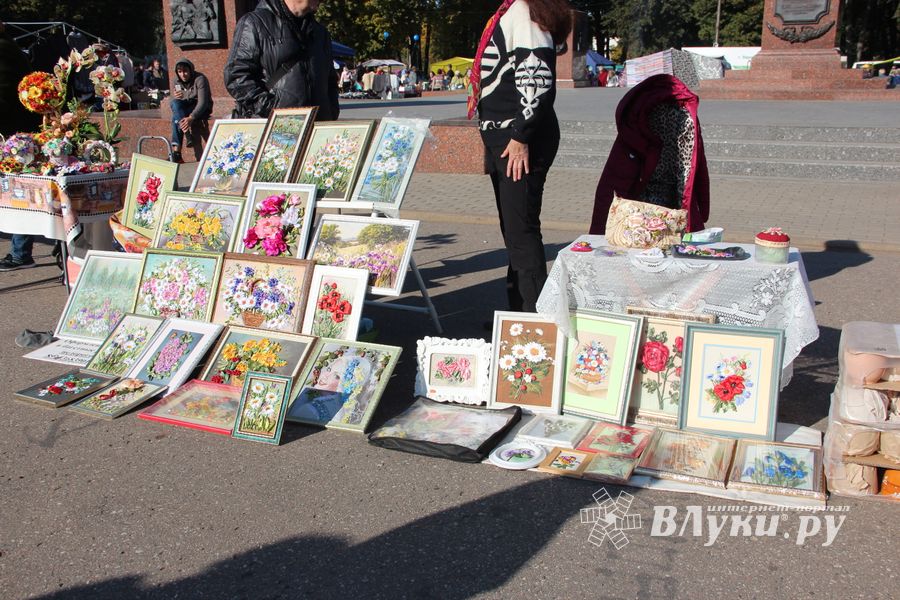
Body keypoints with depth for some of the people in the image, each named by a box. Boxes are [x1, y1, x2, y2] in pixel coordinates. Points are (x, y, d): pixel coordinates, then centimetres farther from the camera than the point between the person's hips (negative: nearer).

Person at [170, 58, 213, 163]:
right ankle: (187, 135, -36)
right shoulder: (177, 81, 2)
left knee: (176, 117, -28)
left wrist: (191, 118, -41)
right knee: (175, 103, -26)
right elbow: (171, 102, 5)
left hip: (202, 110, -6)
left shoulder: (200, 79, -17)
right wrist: (174, 97, -21)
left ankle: (176, 151, -27)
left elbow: (203, 102, -27)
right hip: (186, 109, 6)